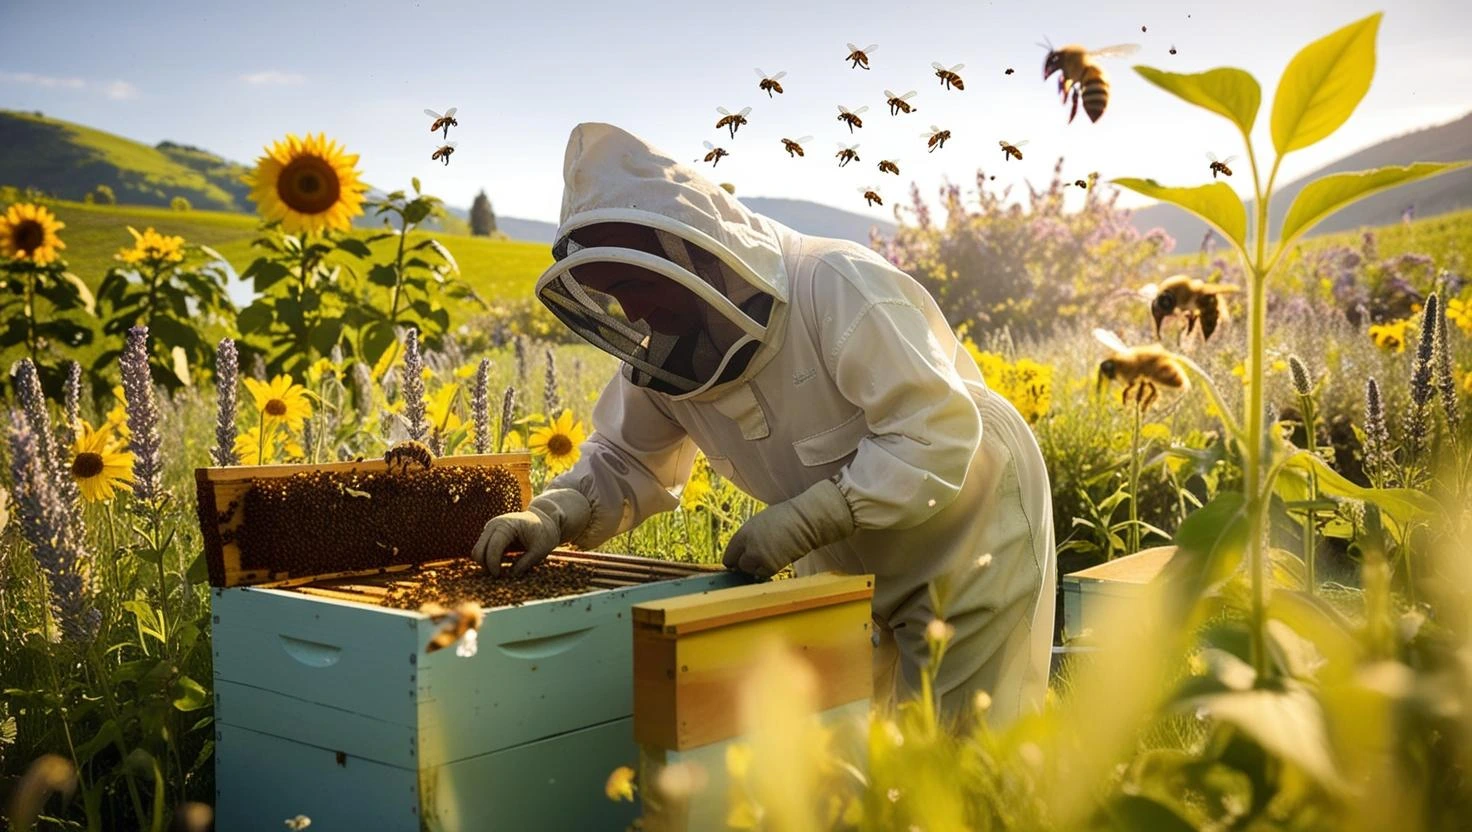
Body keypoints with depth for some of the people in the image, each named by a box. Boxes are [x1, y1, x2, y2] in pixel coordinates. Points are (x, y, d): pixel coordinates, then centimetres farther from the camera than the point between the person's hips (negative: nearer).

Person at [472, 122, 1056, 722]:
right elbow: (625, 460, 3)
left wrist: (802, 521, -35)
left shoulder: (836, 287, -29)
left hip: (969, 535, -6)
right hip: (845, 565, 6)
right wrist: (554, 515, -18)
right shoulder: (663, 357, -7)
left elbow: (939, 434, -32)